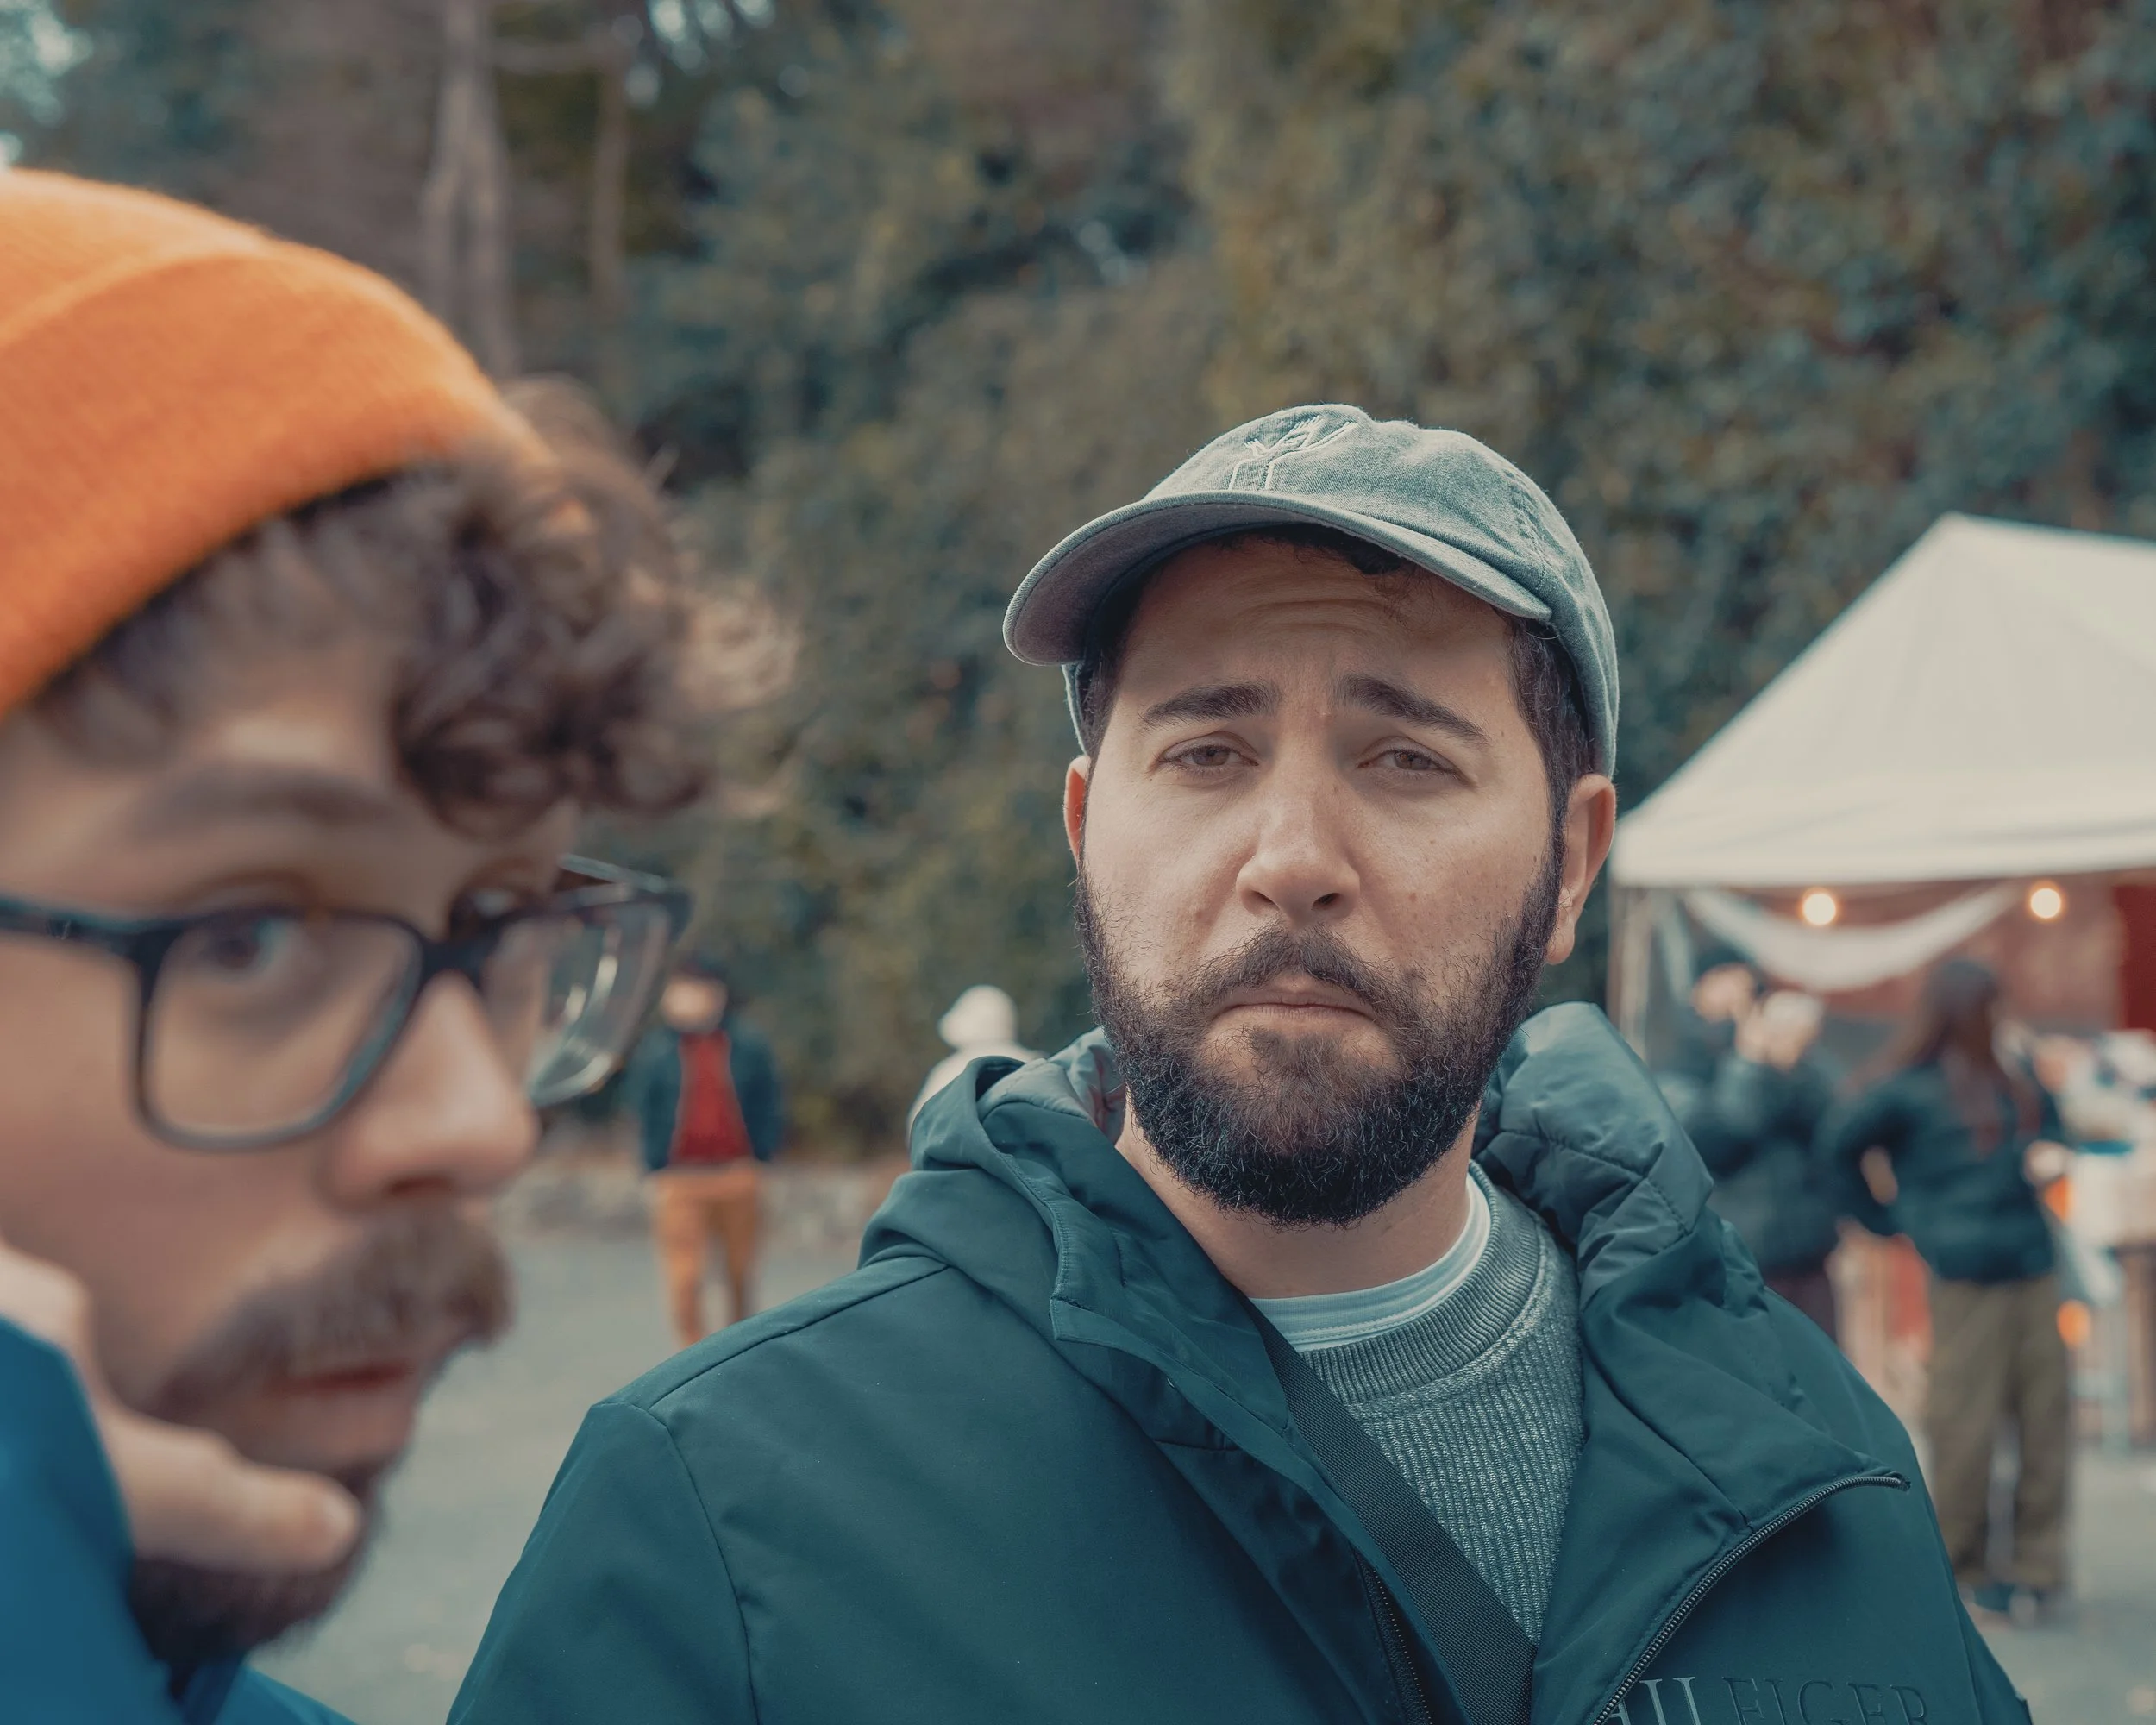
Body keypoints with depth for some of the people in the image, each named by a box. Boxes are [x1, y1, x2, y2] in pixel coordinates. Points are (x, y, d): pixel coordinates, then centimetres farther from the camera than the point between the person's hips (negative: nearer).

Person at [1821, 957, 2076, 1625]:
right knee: (1967, 1422, -2)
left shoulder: (2015, 1079, 13)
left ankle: (2038, 1568, 13)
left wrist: (2048, 1156, 5)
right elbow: (1839, 1143, -1)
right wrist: (1885, 1217, 2)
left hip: (2033, 1268, 6)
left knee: (2045, 1418, 5)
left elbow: (2045, 1128, 28)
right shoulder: (1914, 1088, -5)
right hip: (1965, 1275, -6)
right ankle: (1966, 1569, 13)